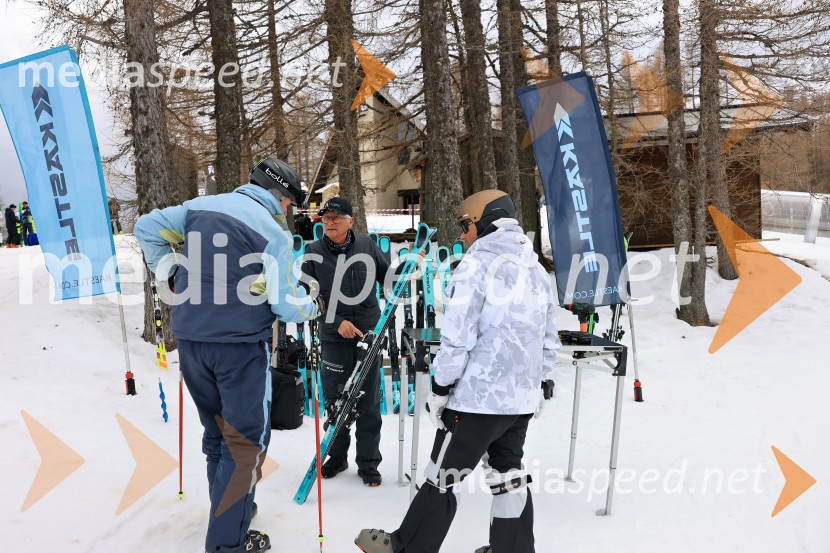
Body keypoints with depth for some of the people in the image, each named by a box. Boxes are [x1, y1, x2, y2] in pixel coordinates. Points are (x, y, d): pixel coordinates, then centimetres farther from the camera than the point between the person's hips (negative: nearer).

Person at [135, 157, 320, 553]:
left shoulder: (201, 206, 7)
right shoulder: (273, 231, -10)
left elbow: (147, 228, 11)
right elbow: (285, 304, -11)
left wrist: (168, 276, 18)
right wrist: (311, 308, 10)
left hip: (189, 341, 7)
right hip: (240, 345, -6)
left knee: (217, 430, 22)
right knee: (246, 439, 5)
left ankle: (228, 507, 37)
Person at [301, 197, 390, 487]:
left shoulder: (367, 245, 0)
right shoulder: (314, 253, -3)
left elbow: (388, 276, 14)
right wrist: (336, 322, -15)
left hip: (370, 333, 0)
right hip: (334, 338, 0)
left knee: (368, 402, 4)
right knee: (335, 401, 9)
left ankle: (368, 463, 17)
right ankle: (337, 456, 29)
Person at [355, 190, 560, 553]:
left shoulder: (477, 264, -13)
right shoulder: (537, 270, 10)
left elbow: (458, 337, -17)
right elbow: (549, 342, 14)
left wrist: (441, 387, -8)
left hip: (478, 396, -7)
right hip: (522, 399, 7)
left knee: (443, 476, 6)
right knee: (508, 476, 19)